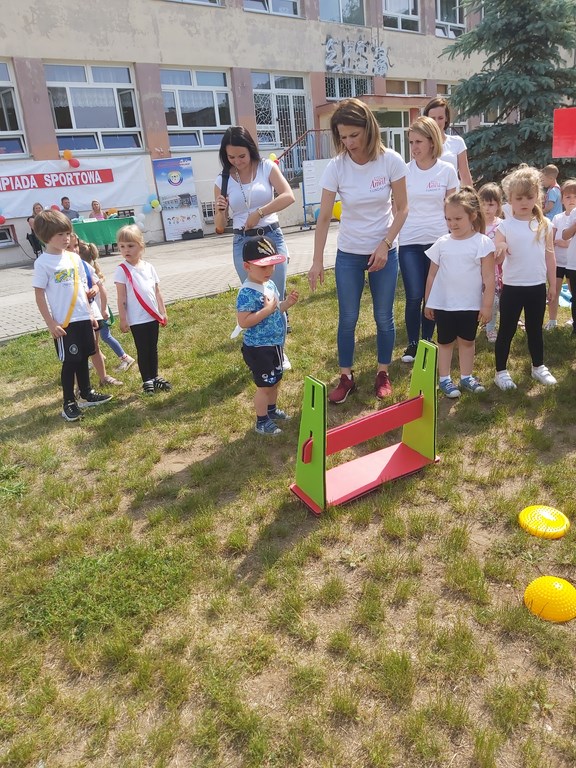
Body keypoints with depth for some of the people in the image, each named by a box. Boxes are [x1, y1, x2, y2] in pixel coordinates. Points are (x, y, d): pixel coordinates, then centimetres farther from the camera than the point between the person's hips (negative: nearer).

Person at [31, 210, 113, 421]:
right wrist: (51, 324, -14)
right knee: (70, 362, 1)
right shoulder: (42, 263, -10)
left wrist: (90, 313, 14)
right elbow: (39, 295, -10)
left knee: (83, 358, 15)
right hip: (63, 323, -5)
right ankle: (69, 403, 13)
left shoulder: (74, 257, 7)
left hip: (82, 318, 5)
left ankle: (87, 394, 30)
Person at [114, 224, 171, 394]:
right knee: (143, 351, 5)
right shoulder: (122, 270, -8)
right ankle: (147, 381, 16)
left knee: (153, 349, 15)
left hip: (153, 316, 5)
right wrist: (123, 319, -11)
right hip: (136, 320, -4)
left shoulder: (149, 267, 6)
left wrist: (163, 312, 10)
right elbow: (121, 297, -9)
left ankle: (155, 377, 27)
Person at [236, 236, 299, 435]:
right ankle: (261, 421, 19)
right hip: (258, 348, -9)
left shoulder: (270, 284, 5)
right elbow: (243, 322, -28)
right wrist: (267, 310, -30)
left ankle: (272, 409, 43)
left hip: (275, 344, 9)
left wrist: (287, 303, 0)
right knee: (264, 385, 3)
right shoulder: (247, 292, -23)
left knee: (275, 381, 23)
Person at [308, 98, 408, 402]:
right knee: (347, 318, 5)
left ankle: (383, 374, 25)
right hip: (348, 254, 0)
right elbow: (324, 217, -10)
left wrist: (385, 245, -14)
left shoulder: (391, 161, -12)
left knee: (383, 317, 8)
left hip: (384, 251, 0)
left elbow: (401, 209, -5)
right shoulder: (336, 167, -12)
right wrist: (317, 261, -14)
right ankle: (346, 377, 20)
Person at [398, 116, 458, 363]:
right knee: (414, 297, -7)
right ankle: (412, 344, 11)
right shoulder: (404, 171, 1)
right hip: (409, 242, -1)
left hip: (438, 240, 1)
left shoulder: (447, 170, 1)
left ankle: (427, 341, 22)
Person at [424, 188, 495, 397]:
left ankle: (466, 377, 28)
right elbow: (432, 275, 5)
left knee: (468, 341, 14)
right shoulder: (442, 243, 0)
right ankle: (444, 379, 21)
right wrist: (428, 303, 7)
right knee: (445, 342, 11)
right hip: (443, 304, 1)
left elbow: (488, 278, -7)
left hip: (471, 304, -1)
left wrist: (487, 305, -9)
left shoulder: (483, 243, -7)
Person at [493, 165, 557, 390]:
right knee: (507, 331, 6)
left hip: (537, 287, 3)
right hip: (512, 287, -3)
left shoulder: (544, 224, 1)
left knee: (535, 329, 17)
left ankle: (538, 367, 33)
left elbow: (549, 256, 7)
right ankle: (501, 372, 16)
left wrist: (552, 284, 9)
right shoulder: (505, 226, -7)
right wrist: (500, 252, -32)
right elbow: (496, 259, -9)